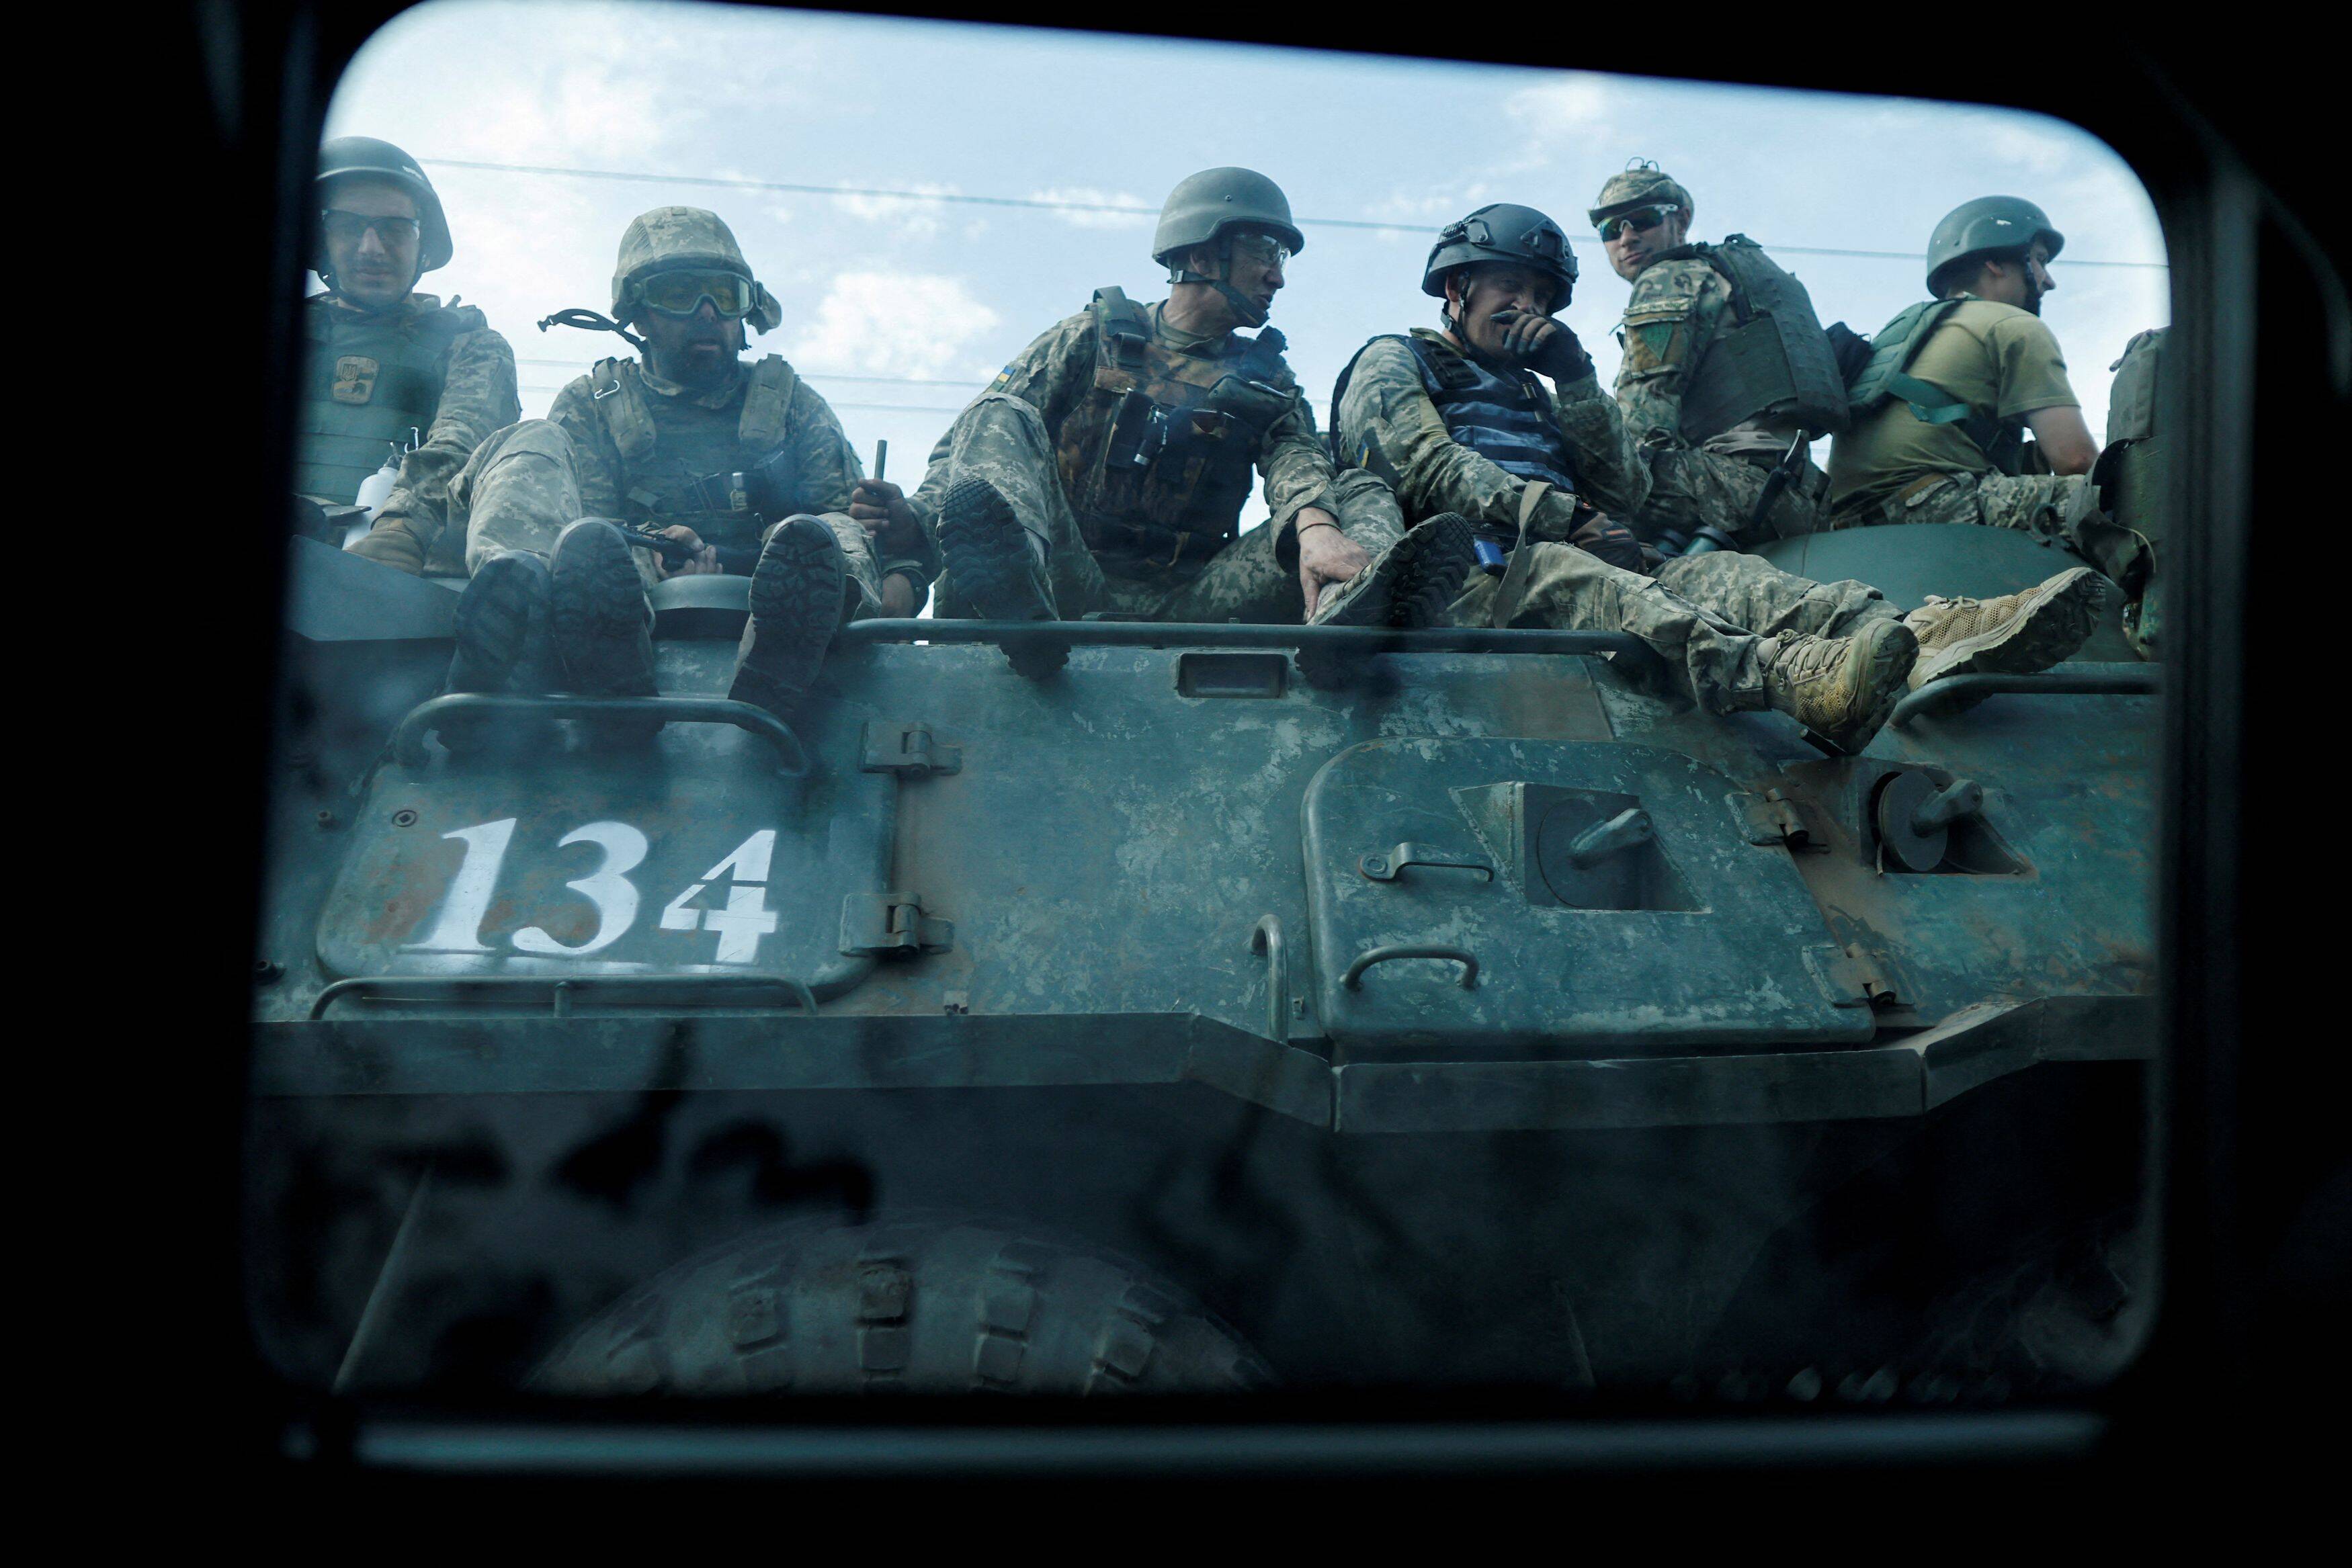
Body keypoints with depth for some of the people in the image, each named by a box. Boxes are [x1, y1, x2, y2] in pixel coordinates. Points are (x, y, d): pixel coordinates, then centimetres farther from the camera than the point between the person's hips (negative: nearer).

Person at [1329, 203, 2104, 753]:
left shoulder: (1533, 393, 36)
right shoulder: (1393, 364, 17)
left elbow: (1627, 491, 21)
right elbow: (1430, 469, -5)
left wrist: (1574, 375, 10)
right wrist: (1564, 518, -15)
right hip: (1462, 583, -6)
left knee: (1714, 573, -22)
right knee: (1564, 575, -39)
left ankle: (1930, 638, -50)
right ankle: (1798, 678, -69)